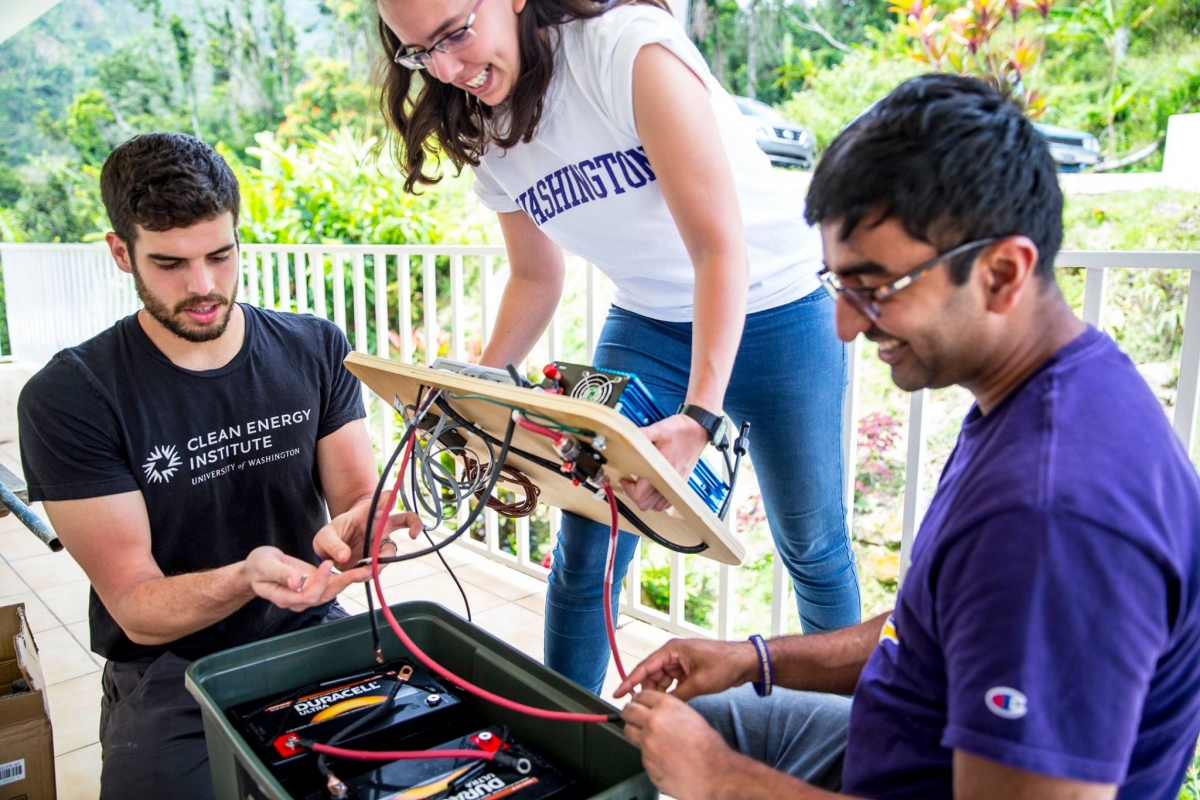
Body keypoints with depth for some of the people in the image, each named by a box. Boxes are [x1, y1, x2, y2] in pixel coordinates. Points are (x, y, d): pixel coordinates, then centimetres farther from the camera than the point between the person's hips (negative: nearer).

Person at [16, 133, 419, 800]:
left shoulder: (318, 350, 0)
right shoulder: (67, 399, -9)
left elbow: (360, 496, 0)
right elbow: (136, 609, -11)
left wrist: (351, 530, -25)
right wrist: (246, 578, -32)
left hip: (312, 635, 3)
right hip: (170, 671, -2)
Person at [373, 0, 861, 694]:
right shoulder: (490, 140, -3)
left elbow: (720, 246, -28)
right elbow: (536, 278, 10)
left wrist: (699, 416, -35)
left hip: (772, 313, -4)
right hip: (646, 327, 5)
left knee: (814, 547, 7)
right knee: (583, 555, 0)